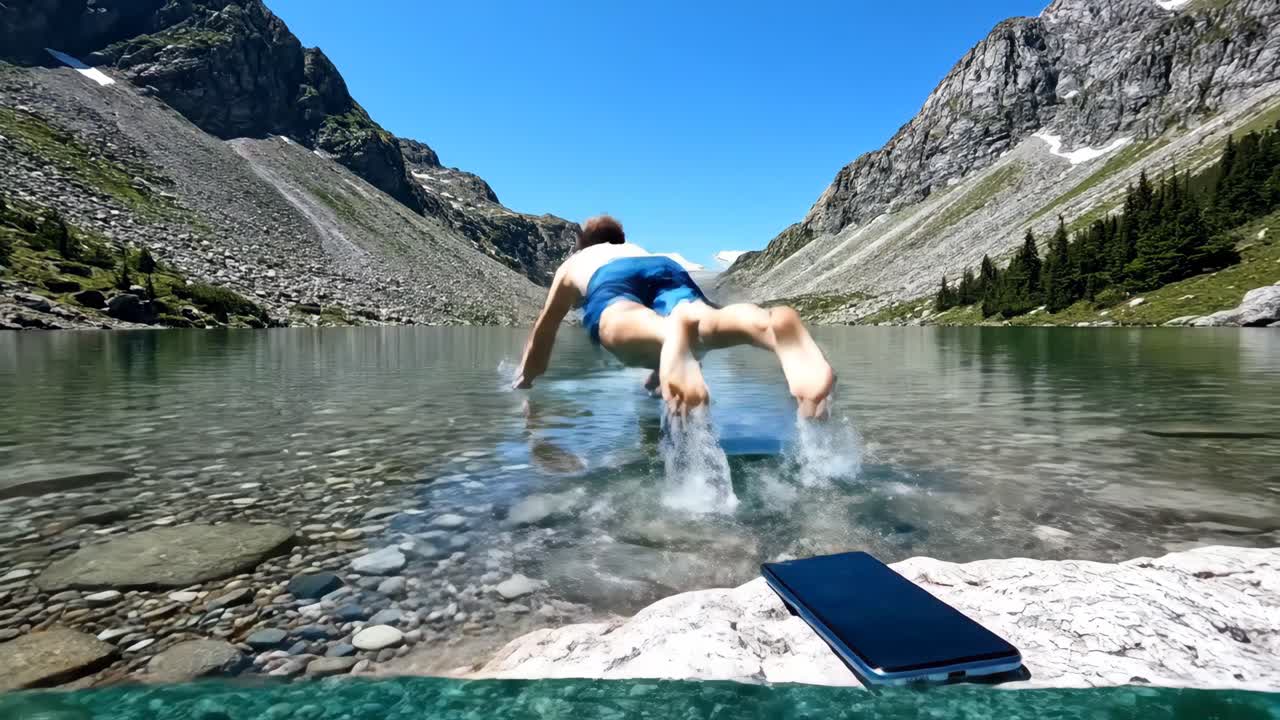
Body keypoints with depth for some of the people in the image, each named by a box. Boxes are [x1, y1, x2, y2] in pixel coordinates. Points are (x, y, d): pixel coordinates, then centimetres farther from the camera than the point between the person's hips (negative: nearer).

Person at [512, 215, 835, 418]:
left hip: (611, 280, -2)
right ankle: (774, 324, -64)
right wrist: (656, 377, 66)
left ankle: (674, 332, -72)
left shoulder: (572, 264, 43)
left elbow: (544, 330, 48)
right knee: (708, 323, -30)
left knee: (626, 325, -36)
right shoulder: (638, 249, 49)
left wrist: (523, 381, 61)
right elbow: (663, 309, 55)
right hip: (670, 269, 2)